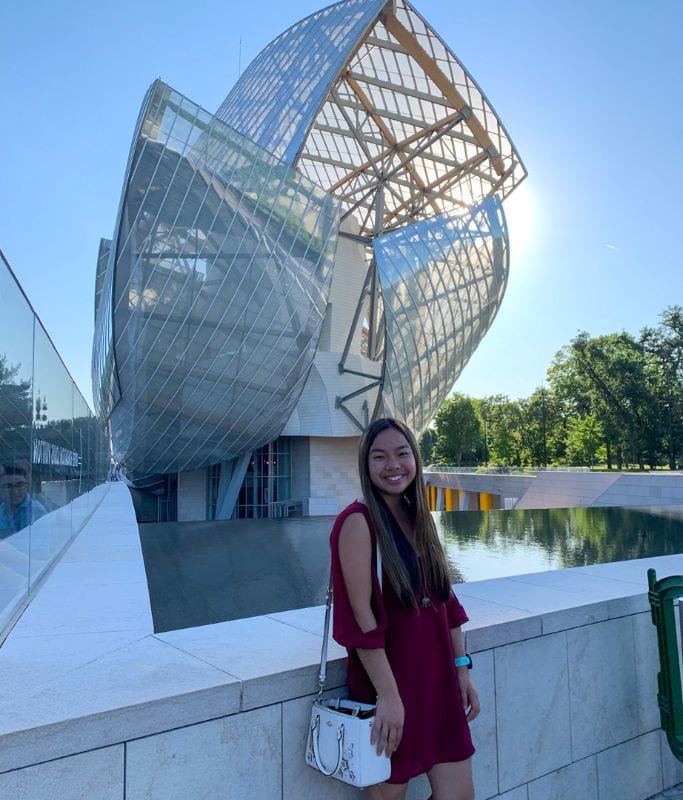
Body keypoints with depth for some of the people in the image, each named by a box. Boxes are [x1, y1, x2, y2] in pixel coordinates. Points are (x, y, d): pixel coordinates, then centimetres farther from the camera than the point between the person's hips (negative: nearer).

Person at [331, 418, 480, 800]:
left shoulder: (421, 518, 6)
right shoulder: (359, 521, -16)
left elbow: (445, 601, 9)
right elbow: (361, 617, -20)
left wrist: (462, 669, 7)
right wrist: (388, 694, -19)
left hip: (437, 678, 7)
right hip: (388, 678, -6)